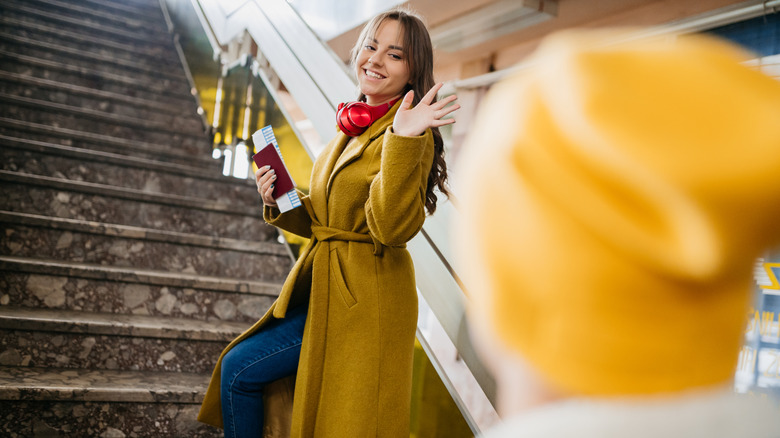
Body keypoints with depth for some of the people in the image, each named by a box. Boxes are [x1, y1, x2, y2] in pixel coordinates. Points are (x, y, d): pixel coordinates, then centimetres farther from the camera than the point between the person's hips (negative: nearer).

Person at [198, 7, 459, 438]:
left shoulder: (413, 138, -14)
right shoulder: (353, 128, 12)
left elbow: (391, 228, -28)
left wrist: (403, 140, -35)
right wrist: (278, 202, 1)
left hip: (362, 301, -8)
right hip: (324, 292, 8)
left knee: (240, 367, -2)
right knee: (237, 370, 13)